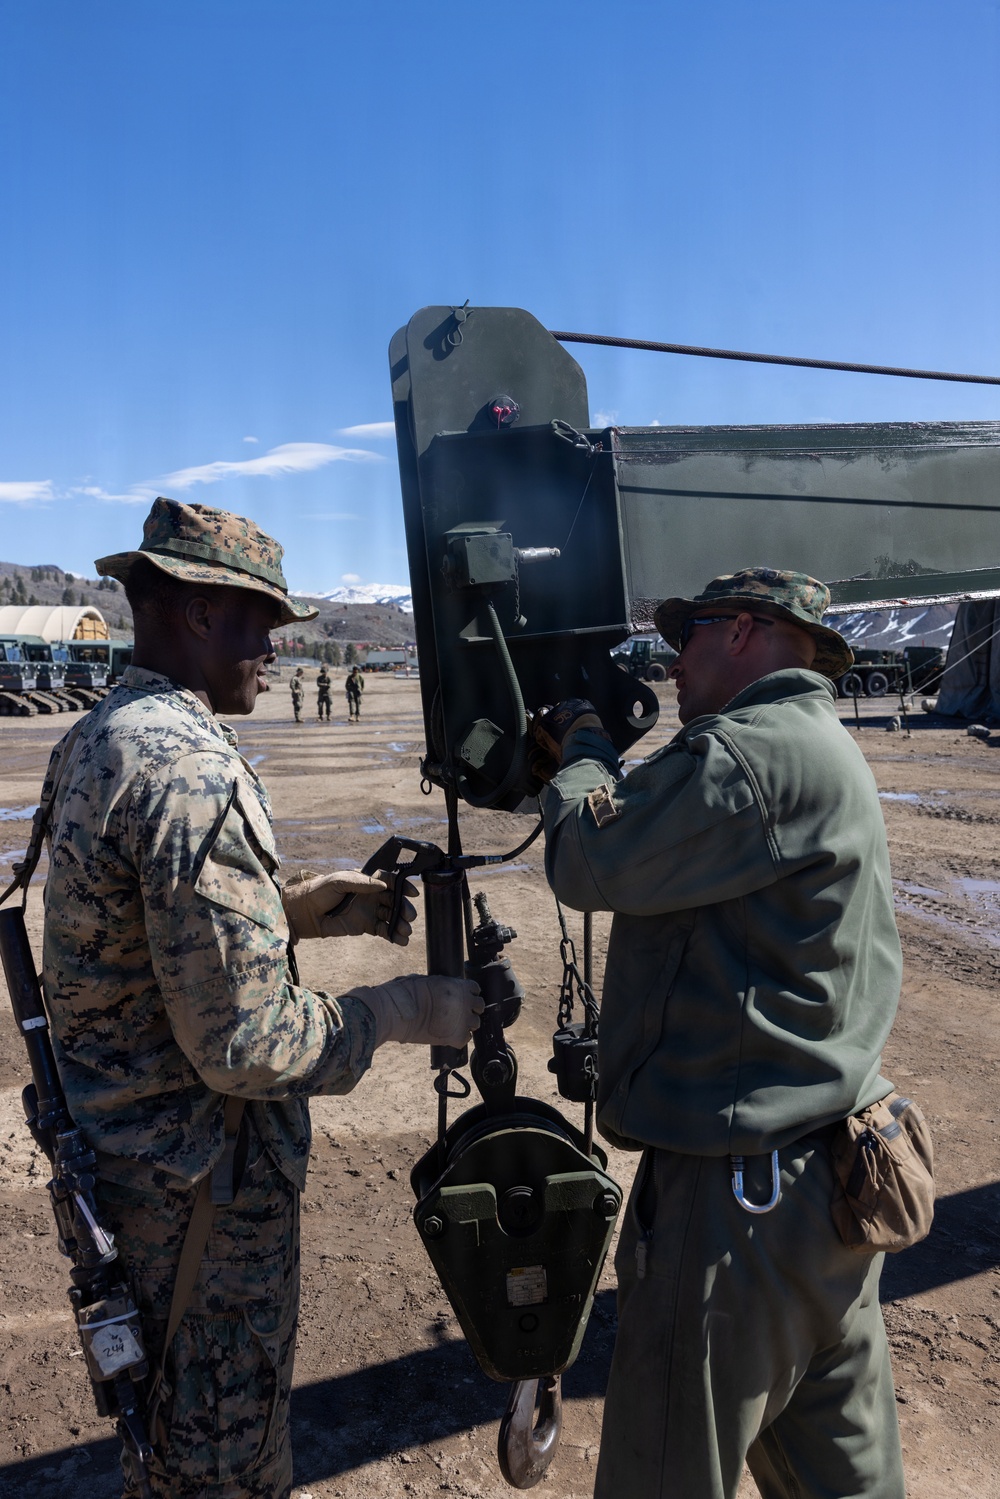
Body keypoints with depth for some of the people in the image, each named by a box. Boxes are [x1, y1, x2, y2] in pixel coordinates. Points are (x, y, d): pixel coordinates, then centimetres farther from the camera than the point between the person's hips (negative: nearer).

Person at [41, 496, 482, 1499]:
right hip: (200, 1183, -9)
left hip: (112, 1144, 9)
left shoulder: (90, 741, 4)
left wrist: (297, 908, 5)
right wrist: (403, 1011, -15)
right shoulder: (191, 769, -28)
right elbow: (246, 1048, -28)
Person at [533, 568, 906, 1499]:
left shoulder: (753, 756, -21)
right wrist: (593, 759, 9)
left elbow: (586, 864, -19)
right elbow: (664, 846, 16)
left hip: (740, 1188, -10)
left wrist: (582, 750, -2)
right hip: (826, 1168, 10)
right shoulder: (821, 751, 13)